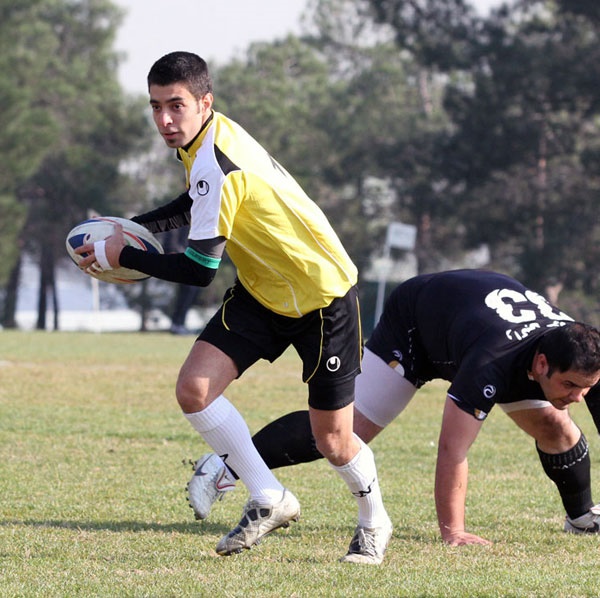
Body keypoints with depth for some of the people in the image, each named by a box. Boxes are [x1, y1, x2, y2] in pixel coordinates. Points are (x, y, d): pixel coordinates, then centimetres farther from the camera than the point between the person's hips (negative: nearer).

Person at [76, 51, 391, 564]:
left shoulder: (216, 165, -31)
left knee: (332, 441, 0)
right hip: (262, 291, 8)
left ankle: (374, 521, 29)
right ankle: (269, 500, -1)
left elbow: (199, 270, -29)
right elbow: (196, 205, 19)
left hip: (323, 296, -8)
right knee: (194, 389, -13)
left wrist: (122, 256, -17)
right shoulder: (207, 137, -3)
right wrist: (136, 226, 2)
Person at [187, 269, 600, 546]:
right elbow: (452, 449, -48)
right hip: (412, 327, -6)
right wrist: (452, 531, -52)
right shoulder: (491, 365, -47)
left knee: (553, 425, -7)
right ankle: (223, 470, -4)